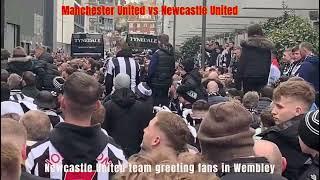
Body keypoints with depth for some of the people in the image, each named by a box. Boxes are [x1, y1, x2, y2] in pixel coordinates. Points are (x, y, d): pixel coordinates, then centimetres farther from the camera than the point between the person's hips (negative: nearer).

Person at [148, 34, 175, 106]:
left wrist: (148, 81, -2)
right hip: (167, 82, 6)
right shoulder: (171, 54, 4)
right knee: (165, 101, 14)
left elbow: (151, 69, -13)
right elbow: (173, 69, 10)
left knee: (156, 103, 1)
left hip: (157, 83, -6)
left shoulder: (157, 54, -15)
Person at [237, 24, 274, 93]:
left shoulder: (246, 44, -4)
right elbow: (269, 62, 10)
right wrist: (267, 75, 15)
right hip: (263, 76, 4)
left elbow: (242, 62, -5)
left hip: (249, 76, -4)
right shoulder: (267, 46, 9)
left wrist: (240, 76, -1)